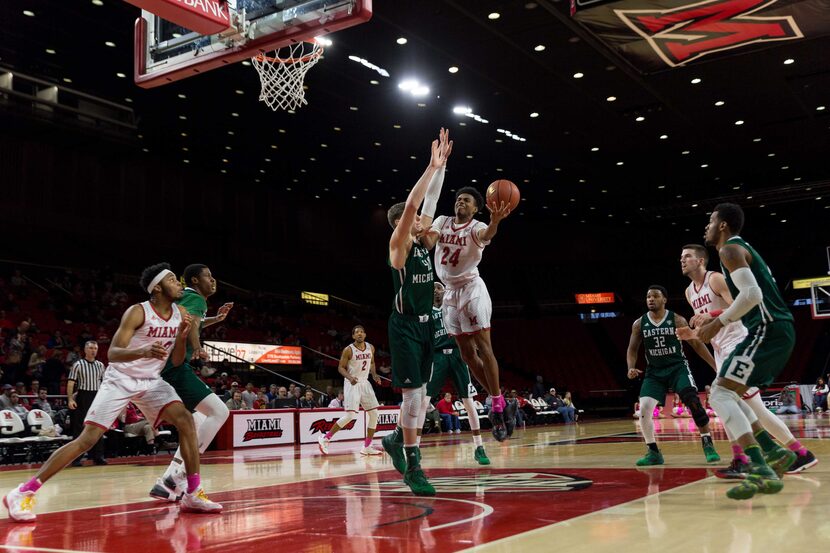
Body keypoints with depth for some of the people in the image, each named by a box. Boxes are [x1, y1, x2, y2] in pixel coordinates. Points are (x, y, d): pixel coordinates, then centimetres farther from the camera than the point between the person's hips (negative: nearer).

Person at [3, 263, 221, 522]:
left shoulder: (180, 314, 0)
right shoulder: (138, 312, -18)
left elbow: (176, 361, 4)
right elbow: (113, 353, -24)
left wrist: (182, 336, -15)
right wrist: (142, 351, -43)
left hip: (151, 381, 5)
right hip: (120, 380, -5)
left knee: (185, 420, -14)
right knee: (88, 438, -13)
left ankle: (193, 494, -7)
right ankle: (23, 492, -6)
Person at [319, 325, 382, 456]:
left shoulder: (371, 348, 4)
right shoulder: (348, 350, -12)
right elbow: (340, 367, -9)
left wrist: (374, 375, 2)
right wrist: (349, 377, -26)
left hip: (365, 383, 6)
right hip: (352, 384, -6)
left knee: (374, 413, 2)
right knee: (350, 415, -15)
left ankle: (367, 447, 11)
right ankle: (325, 438, -2)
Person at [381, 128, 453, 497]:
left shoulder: (422, 242, 12)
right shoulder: (398, 243, -8)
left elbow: (430, 200, 13)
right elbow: (411, 203, -21)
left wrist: (442, 165, 9)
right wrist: (432, 166, -19)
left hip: (425, 324, 8)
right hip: (404, 325, -8)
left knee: (419, 392, 13)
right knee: (414, 391, -10)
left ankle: (395, 438, 33)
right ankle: (412, 465, -5)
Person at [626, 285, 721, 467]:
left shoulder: (677, 320, -7)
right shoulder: (639, 324, -2)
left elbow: (696, 344, -2)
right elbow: (632, 349, 8)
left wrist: (716, 365, -6)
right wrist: (631, 368, -12)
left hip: (678, 367, -2)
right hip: (654, 371, 2)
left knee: (693, 401, -22)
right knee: (644, 409, -14)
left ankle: (708, 445, -9)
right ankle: (653, 452, 0)